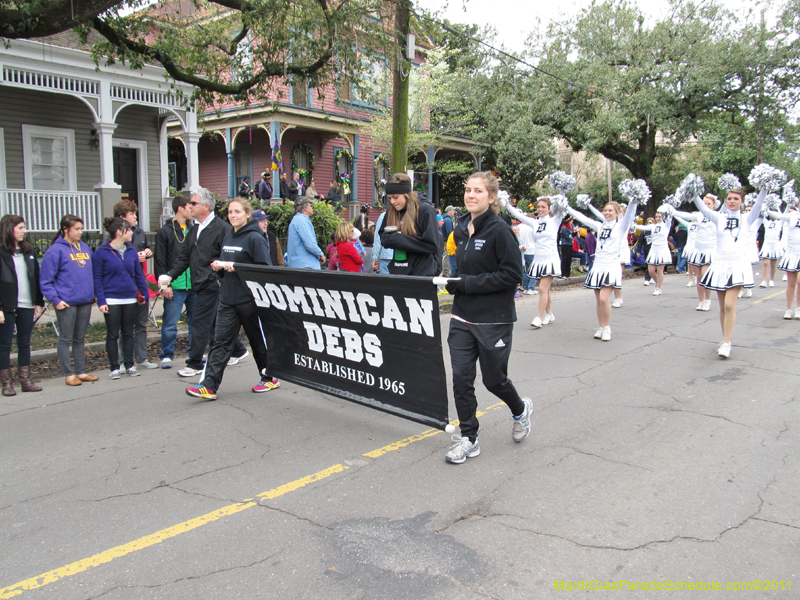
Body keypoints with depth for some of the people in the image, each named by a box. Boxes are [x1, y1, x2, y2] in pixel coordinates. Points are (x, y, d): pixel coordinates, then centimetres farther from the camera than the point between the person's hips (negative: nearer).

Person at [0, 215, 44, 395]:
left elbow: (36, 278, 14)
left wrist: (39, 302, 10)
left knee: (24, 344, 11)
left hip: (27, 306, 5)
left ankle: (25, 380, 18)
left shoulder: (28, 250, 11)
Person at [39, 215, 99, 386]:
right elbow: (45, 280, -9)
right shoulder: (55, 250, -8)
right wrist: (55, 300, -14)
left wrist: (94, 294, 11)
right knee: (66, 339, 3)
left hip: (85, 301, 6)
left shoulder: (85, 248, 10)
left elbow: (93, 274, 19)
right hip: (66, 302, -6)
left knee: (80, 339, 14)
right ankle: (68, 374, 10)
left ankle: (81, 372, 21)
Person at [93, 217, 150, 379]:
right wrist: (101, 301, -12)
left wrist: (144, 293, 8)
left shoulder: (131, 251, 6)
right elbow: (97, 279, -7)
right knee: (112, 334, 4)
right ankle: (114, 367, 12)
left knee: (128, 333, 11)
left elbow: (139, 275, 13)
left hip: (130, 299, 4)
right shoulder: (101, 253, -6)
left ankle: (129, 365, 20)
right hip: (111, 300, -4)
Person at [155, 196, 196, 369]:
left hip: (194, 285, 5)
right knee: (170, 324, -1)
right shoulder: (165, 232, -2)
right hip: (175, 287, -4)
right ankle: (166, 355, 10)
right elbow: (160, 262, -4)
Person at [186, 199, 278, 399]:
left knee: (258, 340, 7)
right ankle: (209, 386, -1)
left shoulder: (254, 238, -10)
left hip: (249, 299, -7)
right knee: (221, 341, 1)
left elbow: (264, 268, -16)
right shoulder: (228, 237, 14)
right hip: (227, 299, 7)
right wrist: (218, 266, 1)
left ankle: (270, 378, 25)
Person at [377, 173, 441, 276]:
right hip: (397, 272, 5)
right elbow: (382, 235, 21)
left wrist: (399, 239, -15)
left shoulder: (425, 211, -7)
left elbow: (432, 244, -14)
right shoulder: (390, 212, 10)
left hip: (423, 273, -5)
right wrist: (388, 238, -5)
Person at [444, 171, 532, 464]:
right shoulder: (461, 229, 8)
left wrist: (469, 284, -19)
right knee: (461, 377, 1)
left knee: (494, 379, 8)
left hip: (494, 319, -6)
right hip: (462, 317, 6)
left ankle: (520, 410, 40)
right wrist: (455, 283, 1)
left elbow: (512, 274, -18)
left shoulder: (499, 230, -14)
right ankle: (468, 439, 15)